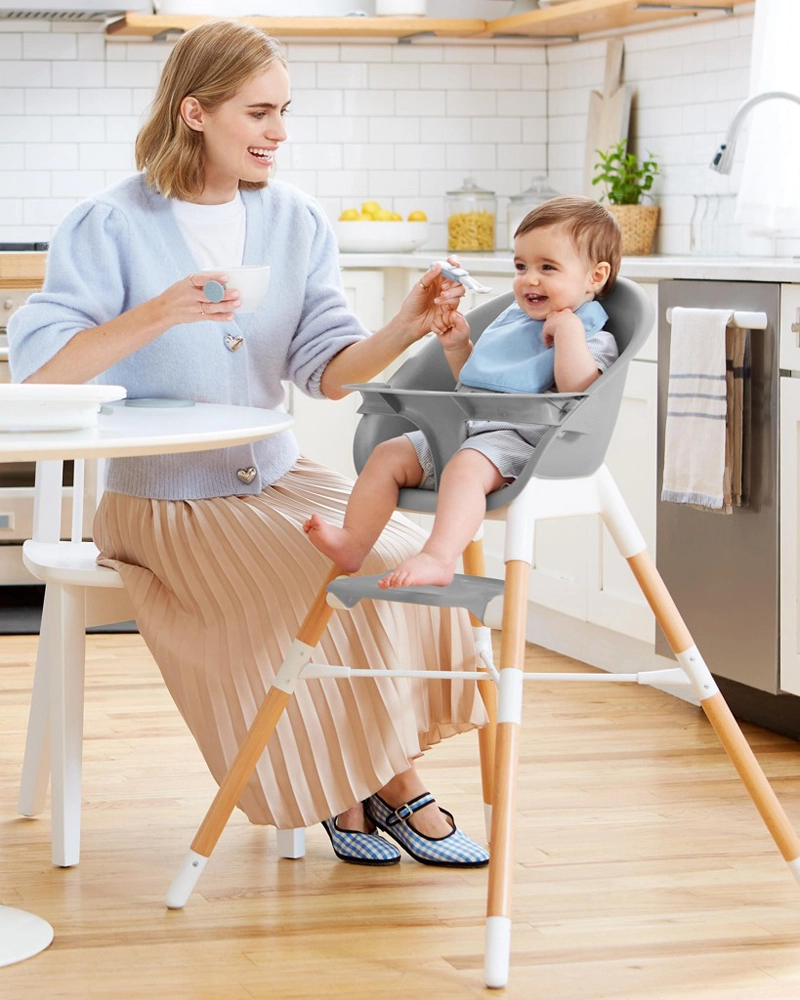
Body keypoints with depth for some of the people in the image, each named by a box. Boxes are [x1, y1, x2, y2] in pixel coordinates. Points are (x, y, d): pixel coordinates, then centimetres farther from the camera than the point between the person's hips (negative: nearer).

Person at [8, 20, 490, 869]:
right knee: (326, 598, -25)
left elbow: (326, 370, -1)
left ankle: (391, 776, -4)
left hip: (277, 480, 5)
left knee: (410, 564, -19)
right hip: (165, 500, -5)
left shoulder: (295, 221, 5)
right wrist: (156, 316, -33)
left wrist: (406, 329, -21)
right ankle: (343, 791, -3)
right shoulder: (110, 226, -10)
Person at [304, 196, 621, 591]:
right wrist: (457, 347, 20)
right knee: (388, 455, -2)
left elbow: (579, 391, -20)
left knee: (466, 466, -37)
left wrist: (567, 329, -18)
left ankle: (438, 559, -52)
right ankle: (353, 543, -10)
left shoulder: (591, 339, 1)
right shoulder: (509, 321, 26)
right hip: (456, 431, 9)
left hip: (515, 439, -9)